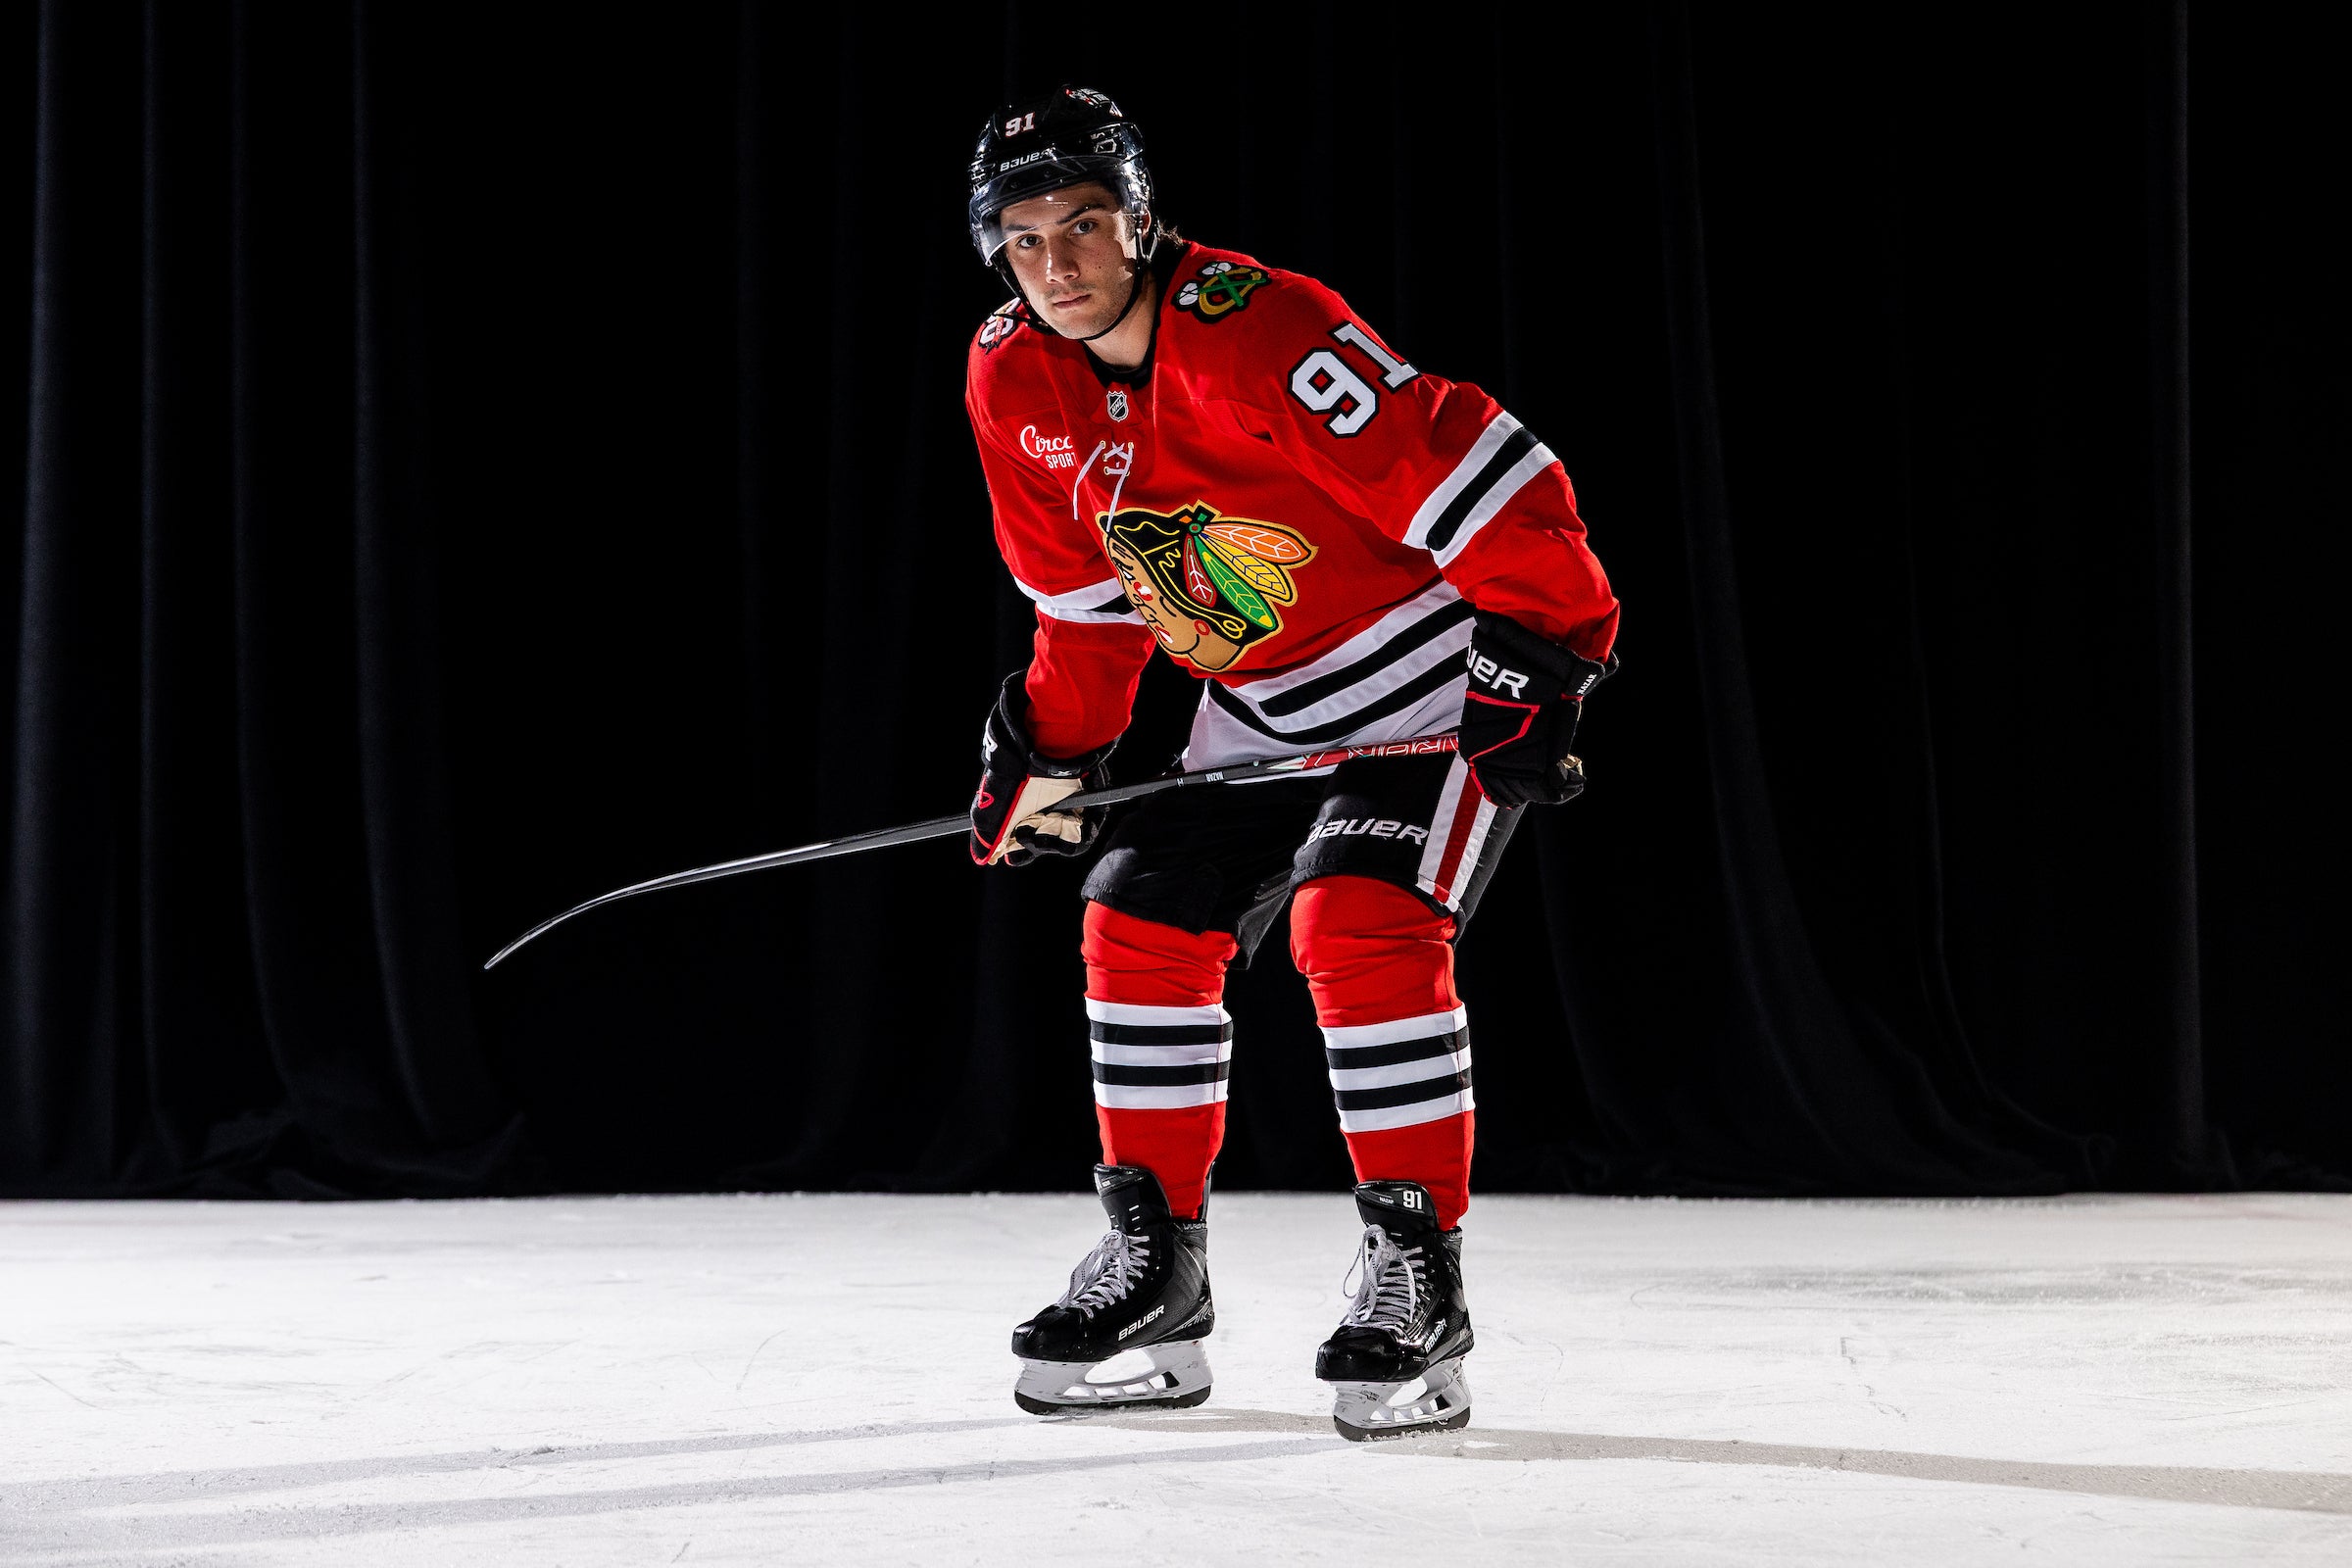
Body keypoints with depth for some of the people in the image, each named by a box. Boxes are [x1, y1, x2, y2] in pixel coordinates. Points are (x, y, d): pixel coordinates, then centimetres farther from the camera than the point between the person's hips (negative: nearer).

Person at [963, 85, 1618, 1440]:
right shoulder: (1015, 383, -3)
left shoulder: (1250, 330, -29)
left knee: (1358, 926, -24)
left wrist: (1539, 660, -31)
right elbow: (1083, 592, 14)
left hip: (1438, 681, -8)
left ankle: (1420, 1281, -17)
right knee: (1143, 929, 4)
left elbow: (1474, 476, -30)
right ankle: (1158, 1274, 17)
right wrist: (1053, 752, 13)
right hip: (1262, 705, 8)